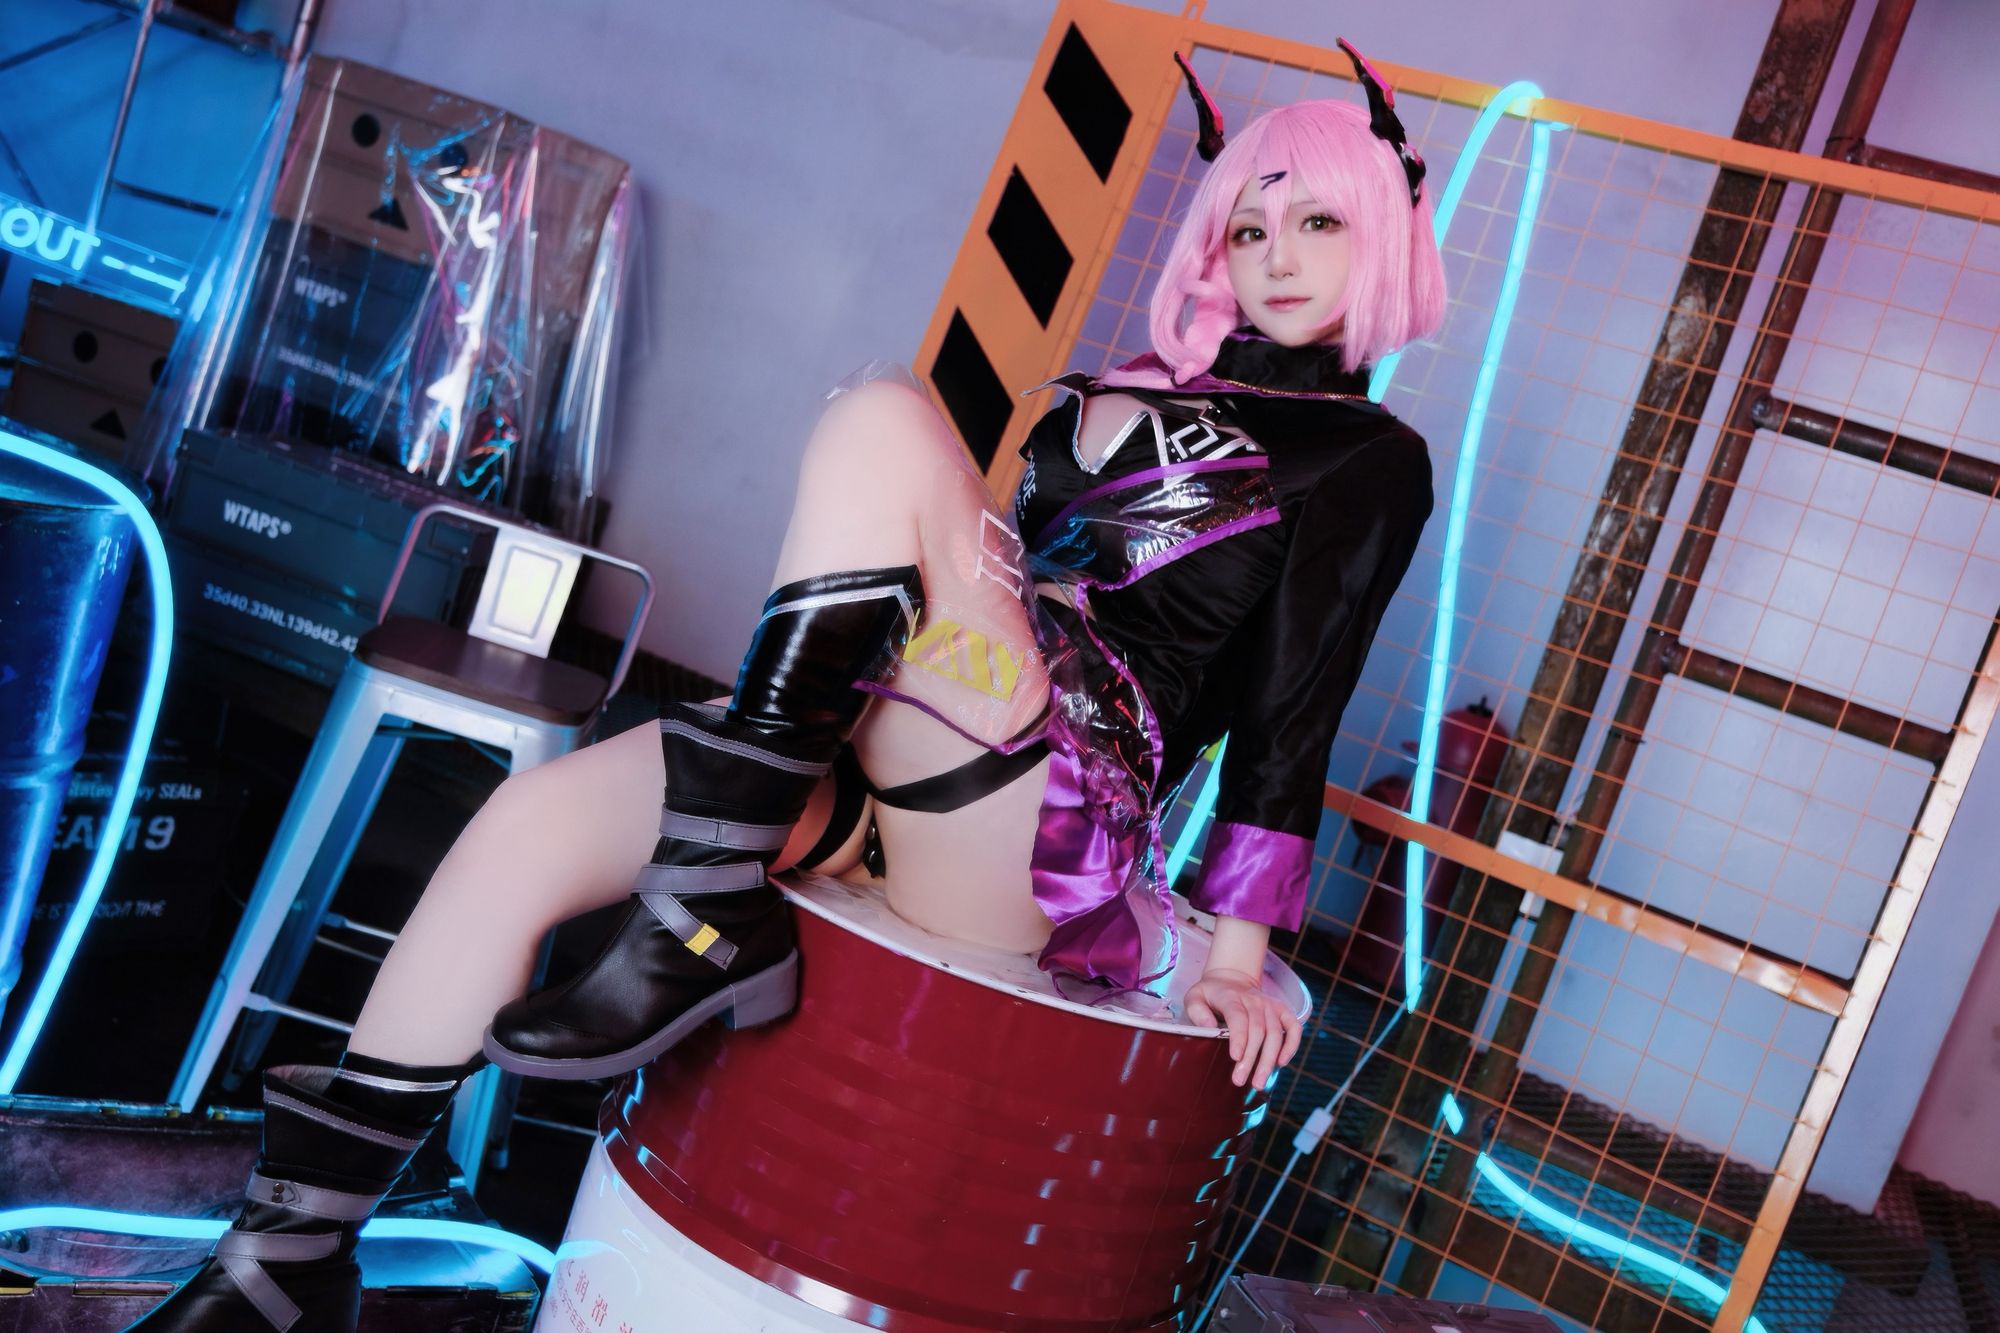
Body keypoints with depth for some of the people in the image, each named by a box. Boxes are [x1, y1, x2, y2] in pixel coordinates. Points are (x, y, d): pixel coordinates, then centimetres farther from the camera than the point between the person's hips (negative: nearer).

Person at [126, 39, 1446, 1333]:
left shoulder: (1372, 461, 7)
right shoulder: (1132, 389, 24)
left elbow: (1288, 718, -1)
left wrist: (1238, 956, -6)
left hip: (1055, 827, -6)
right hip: (897, 772, 7)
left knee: (883, 422, -24)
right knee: (532, 823, -11)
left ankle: (710, 918, -26)